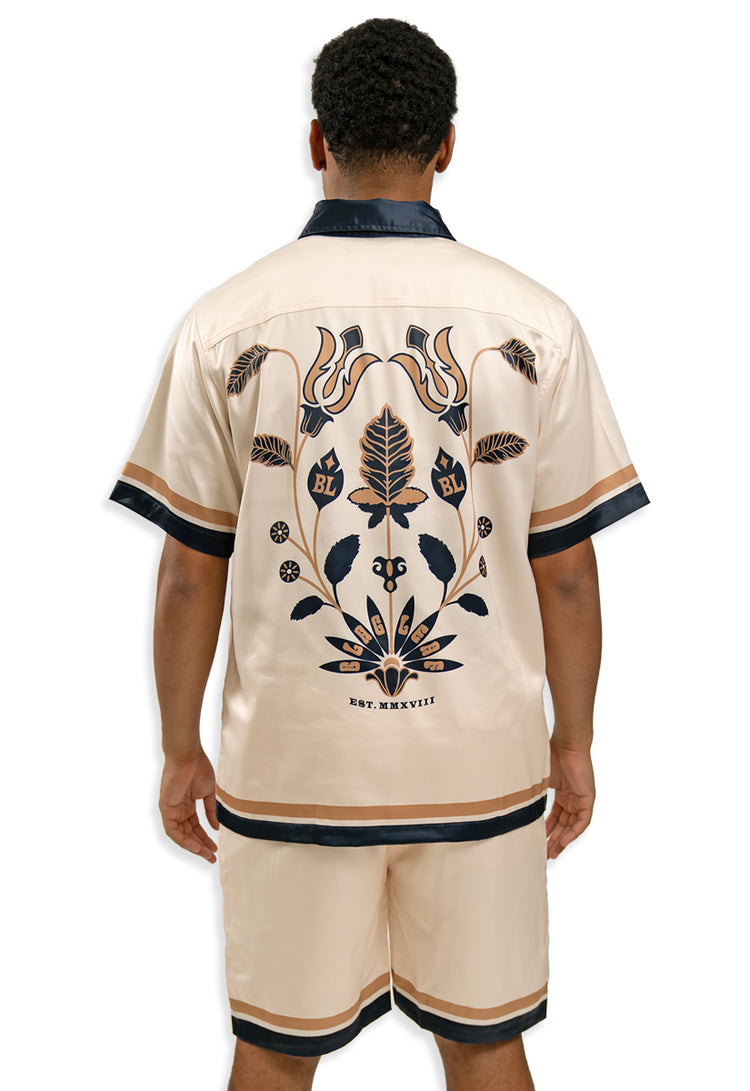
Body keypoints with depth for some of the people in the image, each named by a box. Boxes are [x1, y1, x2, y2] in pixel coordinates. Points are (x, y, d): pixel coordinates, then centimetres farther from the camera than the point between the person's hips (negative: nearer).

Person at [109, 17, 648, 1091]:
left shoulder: (226, 323, -6)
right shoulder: (534, 321, -5)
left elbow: (191, 570, -4)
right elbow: (565, 569, -3)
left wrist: (181, 751, 9)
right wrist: (574, 743, 11)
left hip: (291, 765, 0)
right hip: (483, 760, 1)